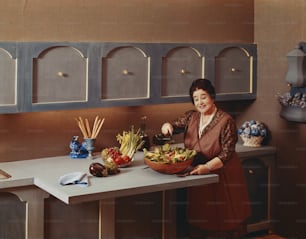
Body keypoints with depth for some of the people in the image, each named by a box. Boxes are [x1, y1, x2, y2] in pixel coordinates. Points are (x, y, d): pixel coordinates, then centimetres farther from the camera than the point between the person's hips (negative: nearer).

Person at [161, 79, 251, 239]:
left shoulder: (226, 121, -13)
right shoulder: (191, 117, 5)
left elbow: (227, 153, -16)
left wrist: (207, 167, -28)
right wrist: (167, 126, -16)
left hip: (222, 177, -5)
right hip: (198, 177, 5)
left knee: (224, 222, 3)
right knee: (198, 221, 11)